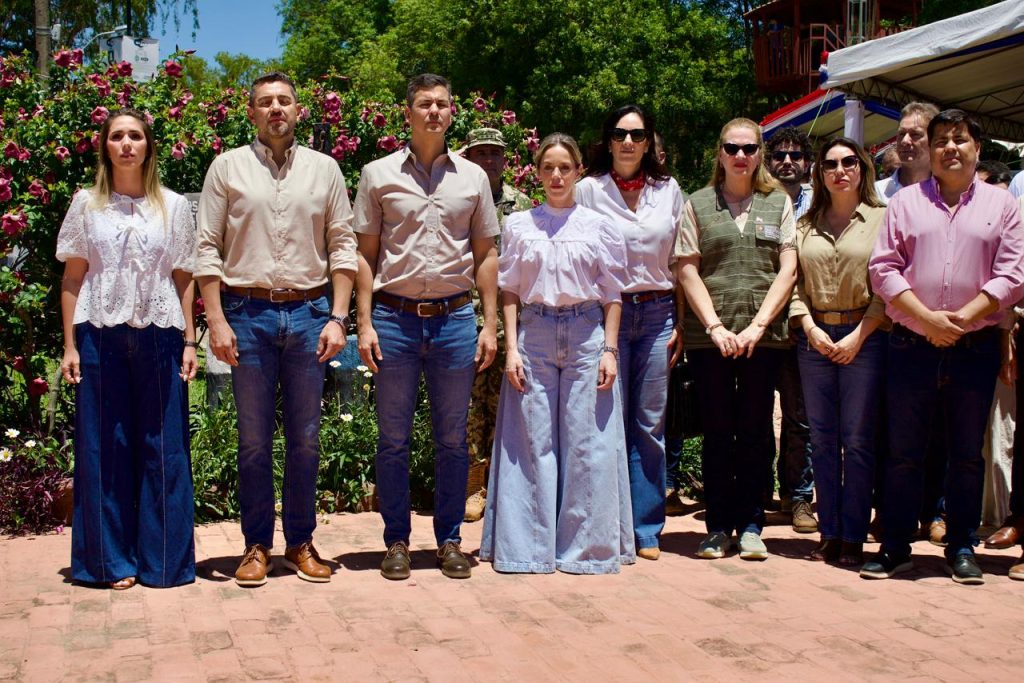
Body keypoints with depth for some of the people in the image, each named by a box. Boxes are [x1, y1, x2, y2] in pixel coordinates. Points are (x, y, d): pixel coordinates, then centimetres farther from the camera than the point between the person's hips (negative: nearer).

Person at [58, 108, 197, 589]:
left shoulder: (173, 206, 8)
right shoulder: (86, 205, 7)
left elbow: (184, 280, 8)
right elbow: (72, 279, 6)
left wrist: (189, 342, 1)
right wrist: (70, 346, 0)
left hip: (159, 337, 0)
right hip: (101, 334, 0)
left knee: (162, 447, 2)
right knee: (104, 446, 2)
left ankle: (163, 558, 11)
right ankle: (114, 559, 12)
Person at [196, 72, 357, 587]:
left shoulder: (324, 169, 9)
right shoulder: (228, 168, 5)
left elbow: (343, 248, 7)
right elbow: (208, 249, 1)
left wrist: (337, 317, -2)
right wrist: (217, 321, -7)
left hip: (309, 313, 1)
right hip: (248, 312, -1)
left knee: (305, 438, 7)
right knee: (254, 439, 5)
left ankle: (301, 542, 19)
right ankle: (257, 545, 16)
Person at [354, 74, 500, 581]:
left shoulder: (472, 177, 9)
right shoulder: (379, 174, 4)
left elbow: (485, 255, 11)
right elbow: (365, 254, 4)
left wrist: (490, 325, 4)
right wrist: (365, 324, -4)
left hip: (454, 319, 1)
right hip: (394, 318, -1)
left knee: (452, 440, 7)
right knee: (393, 439, 5)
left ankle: (449, 540, 18)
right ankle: (397, 542, 16)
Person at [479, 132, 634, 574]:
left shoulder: (599, 226, 6)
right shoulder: (519, 225, 8)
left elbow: (612, 294, 6)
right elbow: (509, 290, 7)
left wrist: (609, 350, -2)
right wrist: (511, 348, -2)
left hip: (586, 336, 0)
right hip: (534, 335, 0)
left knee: (587, 443, 0)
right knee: (533, 442, 1)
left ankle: (587, 545, 10)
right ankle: (530, 546, 9)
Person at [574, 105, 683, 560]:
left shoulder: (669, 191, 9)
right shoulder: (589, 189, 2)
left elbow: (680, 262, 11)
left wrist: (681, 323, 6)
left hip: (657, 314, 2)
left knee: (650, 424, 4)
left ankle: (646, 529, 13)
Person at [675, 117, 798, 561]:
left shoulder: (779, 203, 10)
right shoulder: (698, 204, 9)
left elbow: (788, 270, 3)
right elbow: (688, 271, 3)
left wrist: (757, 325, -9)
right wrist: (715, 326, -9)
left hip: (764, 337, 1)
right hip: (709, 337, 0)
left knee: (755, 432, 4)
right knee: (717, 432, 4)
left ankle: (750, 525, 13)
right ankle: (718, 526, 12)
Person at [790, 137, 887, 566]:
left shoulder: (881, 219, 1)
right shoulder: (806, 225, 12)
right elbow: (794, 282, 8)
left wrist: (858, 335, -11)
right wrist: (810, 328, -5)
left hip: (864, 336, -3)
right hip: (814, 337, 4)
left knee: (858, 440, -2)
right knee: (822, 439, 6)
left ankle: (853, 538, 6)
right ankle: (829, 534, 14)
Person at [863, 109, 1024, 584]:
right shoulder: (905, 202, 8)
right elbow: (883, 268, 0)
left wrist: (963, 318, -12)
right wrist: (926, 318, -11)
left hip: (975, 347, 0)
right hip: (912, 346, 0)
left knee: (967, 453, 7)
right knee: (903, 451, 3)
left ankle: (961, 549, 17)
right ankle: (895, 548, 11)